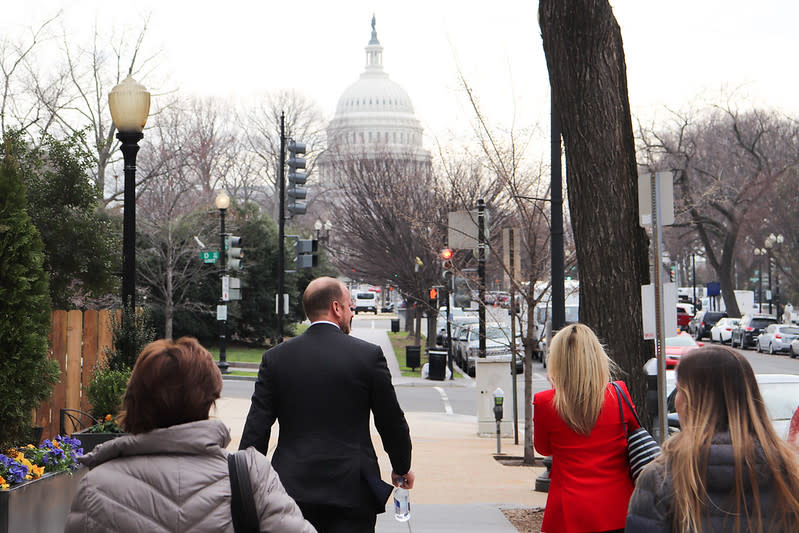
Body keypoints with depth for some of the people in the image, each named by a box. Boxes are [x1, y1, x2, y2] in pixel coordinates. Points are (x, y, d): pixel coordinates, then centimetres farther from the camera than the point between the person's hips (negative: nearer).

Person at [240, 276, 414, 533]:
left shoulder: (276, 357, 2)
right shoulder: (369, 355, -4)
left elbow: (256, 427, 0)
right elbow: (391, 422, 3)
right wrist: (402, 468, 20)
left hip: (293, 486, 2)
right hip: (352, 491, -2)